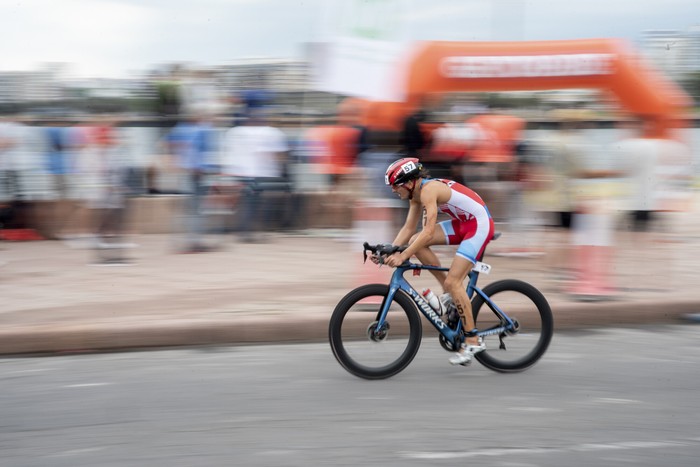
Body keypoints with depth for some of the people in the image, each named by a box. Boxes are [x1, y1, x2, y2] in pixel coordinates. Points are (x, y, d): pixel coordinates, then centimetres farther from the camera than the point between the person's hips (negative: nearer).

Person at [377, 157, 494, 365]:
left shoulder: (428, 190, -23)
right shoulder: (416, 194, 5)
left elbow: (429, 232, -31)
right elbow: (408, 228, 6)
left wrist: (403, 256, -33)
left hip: (480, 224, -9)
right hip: (463, 223, 9)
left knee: (453, 280, -14)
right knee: (415, 242, -1)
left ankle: (473, 341, -7)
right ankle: (449, 291, 7)